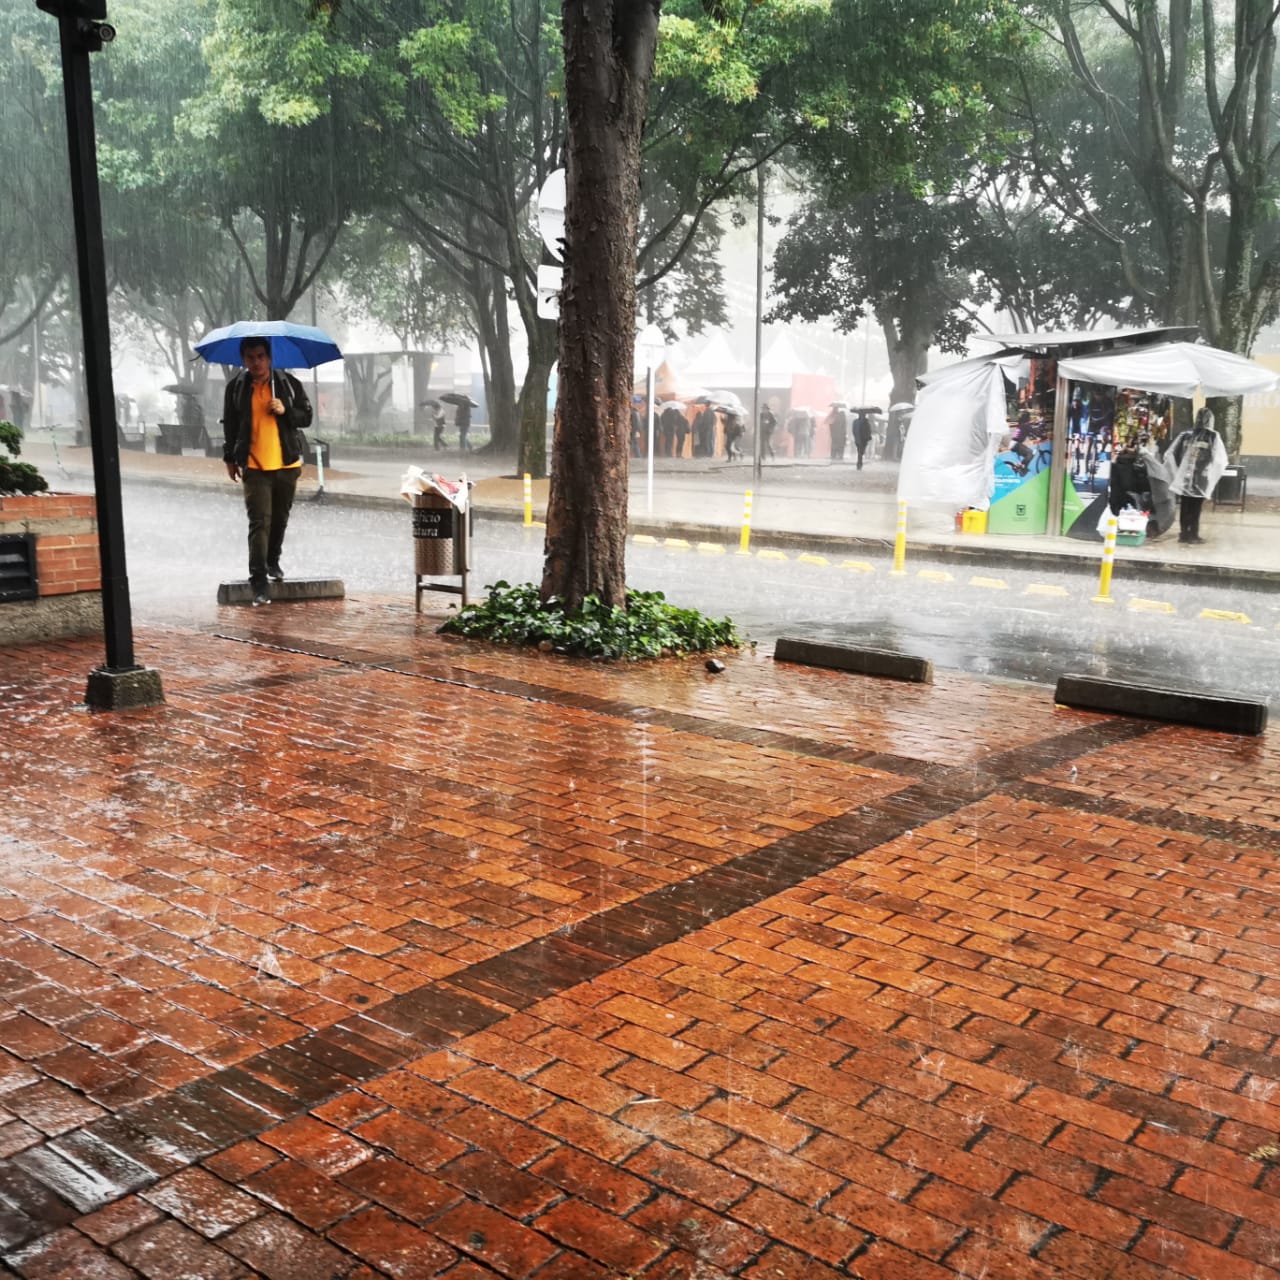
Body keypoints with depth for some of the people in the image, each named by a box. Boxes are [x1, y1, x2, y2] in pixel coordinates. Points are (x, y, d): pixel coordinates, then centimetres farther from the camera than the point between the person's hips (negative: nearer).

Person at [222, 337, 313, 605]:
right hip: (254, 466, -2)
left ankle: (273, 561, 38)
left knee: (280, 519, 15)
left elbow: (306, 417, 4)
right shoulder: (236, 387, 2)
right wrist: (230, 458, 12)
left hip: (286, 463, 2)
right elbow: (230, 424, 11)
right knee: (259, 522, -10)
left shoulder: (289, 383, 1)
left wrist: (285, 411, -15)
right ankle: (258, 579, -12)